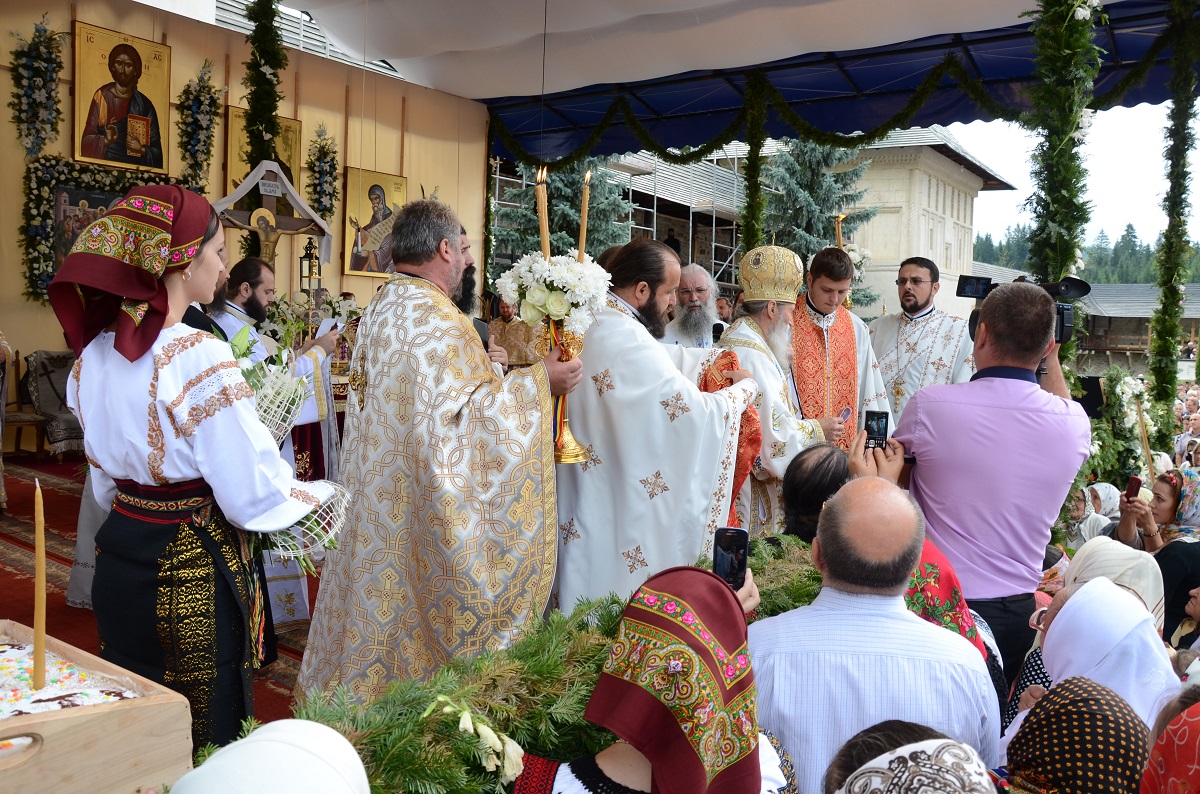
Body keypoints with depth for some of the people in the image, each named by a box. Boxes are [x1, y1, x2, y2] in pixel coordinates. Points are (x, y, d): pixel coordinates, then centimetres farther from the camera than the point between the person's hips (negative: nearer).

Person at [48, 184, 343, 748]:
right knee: (207, 729, 9)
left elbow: (106, 478, 13)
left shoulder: (96, 352, 2)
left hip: (119, 558, 8)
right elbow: (255, 495, -19)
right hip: (194, 570, -8)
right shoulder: (198, 357, -22)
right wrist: (321, 493, -3)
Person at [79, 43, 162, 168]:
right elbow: (87, 138, 1)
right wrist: (106, 140, -16)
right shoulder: (102, 96, 4)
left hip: (135, 167, 1)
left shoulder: (144, 104, 4)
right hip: (104, 163, -1)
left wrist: (142, 149, -12)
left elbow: (156, 150, 6)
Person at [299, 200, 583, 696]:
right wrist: (536, 381, -18)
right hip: (423, 508, -9)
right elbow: (461, 410, -24)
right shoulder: (434, 315, -18)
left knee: (380, 604, 17)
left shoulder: (378, 310, 12)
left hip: (378, 503, 9)